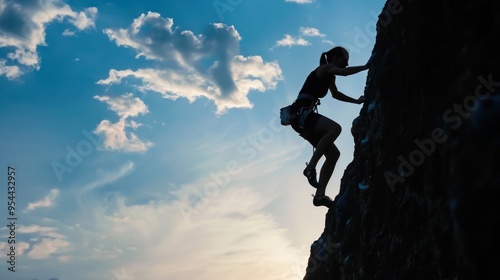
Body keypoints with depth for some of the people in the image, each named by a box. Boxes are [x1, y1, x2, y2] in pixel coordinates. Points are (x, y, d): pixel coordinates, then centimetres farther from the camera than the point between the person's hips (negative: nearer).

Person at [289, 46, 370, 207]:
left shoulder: (330, 77, 26)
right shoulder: (324, 68, -1)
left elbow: (336, 94, 44)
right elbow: (345, 72, -20)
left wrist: (357, 101, 41)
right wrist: (366, 66, -14)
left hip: (304, 116, 10)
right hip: (300, 112, -10)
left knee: (333, 154, 0)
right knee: (335, 128, -33)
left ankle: (320, 195, -3)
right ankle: (310, 167, -28)